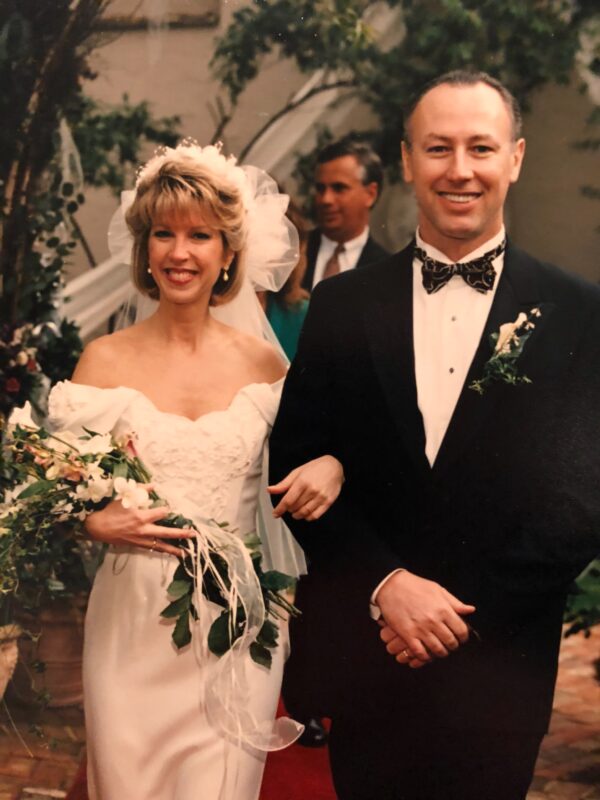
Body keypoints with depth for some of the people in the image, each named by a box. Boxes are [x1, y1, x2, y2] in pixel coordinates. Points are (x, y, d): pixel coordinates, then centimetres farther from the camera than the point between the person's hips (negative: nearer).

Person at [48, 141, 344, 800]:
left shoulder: (262, 362, 2)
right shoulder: (106, 359, 0)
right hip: (131, 623, 0)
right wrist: (95, 522, -15)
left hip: (236, 624, 1)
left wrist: (330, 468, -7)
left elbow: (300, 460, 14)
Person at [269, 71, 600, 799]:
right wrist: (386, 585, -13)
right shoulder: (343, 305, 1)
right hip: (360, 653, 2)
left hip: (499, 667, -1)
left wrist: (459, 613, -11)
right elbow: (293, 464, -1)